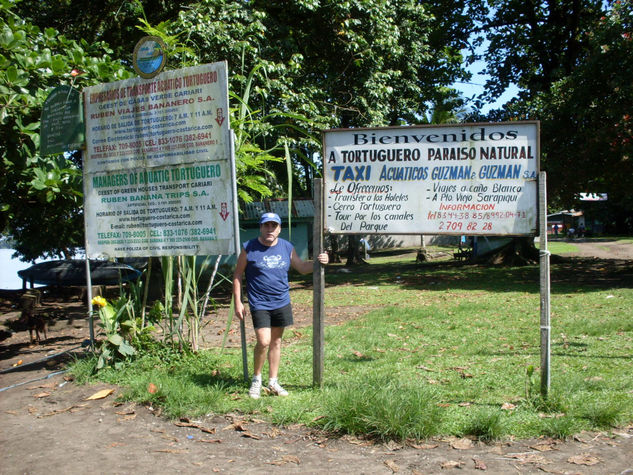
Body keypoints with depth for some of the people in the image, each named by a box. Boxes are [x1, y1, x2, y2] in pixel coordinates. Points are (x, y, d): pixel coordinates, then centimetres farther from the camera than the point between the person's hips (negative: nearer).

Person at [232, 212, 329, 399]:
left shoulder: (287, 247, 6)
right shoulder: (249, 248, -5)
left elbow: (301, 267, 18)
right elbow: (237, 275, 1)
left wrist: (318, 262, -1)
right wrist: (237, 302, -3)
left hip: (282, 303, 4)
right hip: (259, 304, -4)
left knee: (276, 342, 11)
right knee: (263, 342, -14)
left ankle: (273, 382, 23)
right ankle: (256, 379, 9)